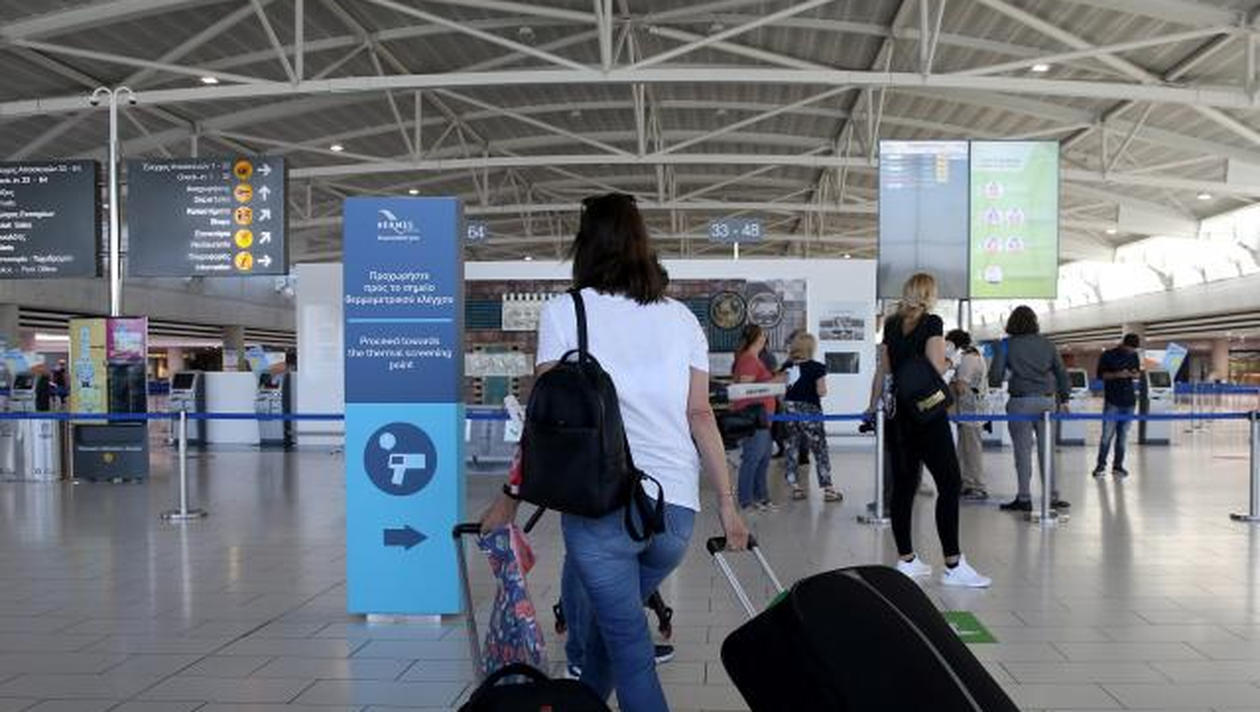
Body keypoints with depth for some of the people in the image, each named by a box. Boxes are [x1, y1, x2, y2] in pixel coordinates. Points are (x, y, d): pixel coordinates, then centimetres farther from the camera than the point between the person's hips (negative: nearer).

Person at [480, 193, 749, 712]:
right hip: (676, 508, 4)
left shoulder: (564, 312, 2)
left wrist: (508, 500, 6)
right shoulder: (681, 318, 12)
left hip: (600, 503, -4)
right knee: (609, 620, 24)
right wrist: (727, 503, 8)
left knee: (630, 649, 5)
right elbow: (700, 415, 5)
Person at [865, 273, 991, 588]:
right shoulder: (931, 323, -6)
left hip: (897, 415, 7)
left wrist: (873, 406, 23)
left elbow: (882, 371, 15)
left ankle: (906, 559, 14)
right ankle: (953, 565, -5)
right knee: (950, 482, -3)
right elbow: (936, 368, -16)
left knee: (903, 485, 9)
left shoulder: (892, 325, 12)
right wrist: (948, 363, 4)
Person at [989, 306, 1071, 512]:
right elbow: (1062, 374, 10)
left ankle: (1024, 498, 6)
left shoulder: (1007, 345, -3)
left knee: (1023, 451, 2)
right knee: (1046, 451, 9)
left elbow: (995, 378, -8)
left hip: (1021, 402, -3)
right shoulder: (1047, 344, 7)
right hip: (1047, 401, 3)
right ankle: (1052, 496, 14)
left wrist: (999, 381, 15)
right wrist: (1063, 399, 20)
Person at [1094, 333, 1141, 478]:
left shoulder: (1134, 356, 10)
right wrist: (1117, 375, -20)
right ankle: (1101, 465, 1)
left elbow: (1138, 373, 18)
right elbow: (1100, 374, -5)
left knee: (1123, 435, 6)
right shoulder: (1108, 355, -4)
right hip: (1112, 401, -4)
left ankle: (1118, 465, 13)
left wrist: (1134, 374, -6)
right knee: (1107, 435, -7)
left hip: (1129, 401, 5)